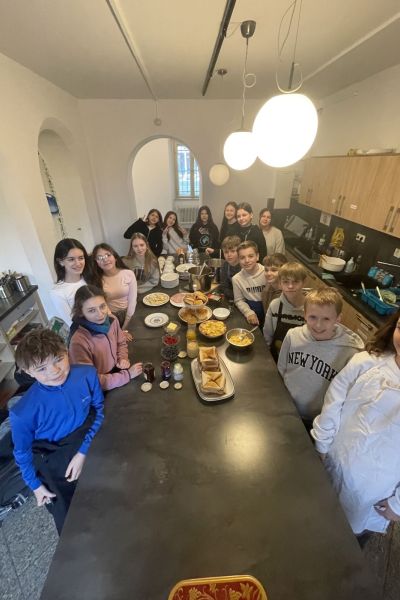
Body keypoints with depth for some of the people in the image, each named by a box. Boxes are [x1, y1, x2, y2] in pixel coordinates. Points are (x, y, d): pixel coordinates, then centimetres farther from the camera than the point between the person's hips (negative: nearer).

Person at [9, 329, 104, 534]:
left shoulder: (87, 373, -27)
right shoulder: (23, 413, -30)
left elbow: (98, 409, -11)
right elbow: (22, 451, -9)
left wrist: (83, 452, -16)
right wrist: (35, 485, 2)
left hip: (89, 442, 2)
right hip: (54, 458, -1)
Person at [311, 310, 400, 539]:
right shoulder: (367, 362, -21)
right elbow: (333, 404, -9)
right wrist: (321, 446, 0)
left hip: (373, 489, 0)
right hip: (334, 463, 1)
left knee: (356, 530, 29)